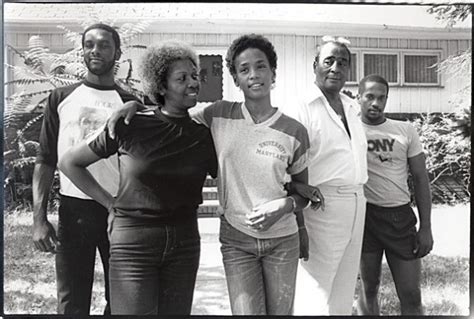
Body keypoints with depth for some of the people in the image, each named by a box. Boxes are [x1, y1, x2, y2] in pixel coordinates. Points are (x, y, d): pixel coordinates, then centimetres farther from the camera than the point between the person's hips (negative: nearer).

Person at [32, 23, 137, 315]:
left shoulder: (130, 104, 4)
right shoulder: (62, 99, 6)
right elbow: (45, 161, 4)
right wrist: (39, 217, -2)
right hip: (73, 211, 1)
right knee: (72, 303, 7)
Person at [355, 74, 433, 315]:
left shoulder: (406, 131, 4)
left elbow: (420, 178, 5)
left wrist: (426, 227, 1)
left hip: (400, 217, 2)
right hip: (364, 214, -1)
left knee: (411, 298, 6)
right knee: (369, 289, 13)